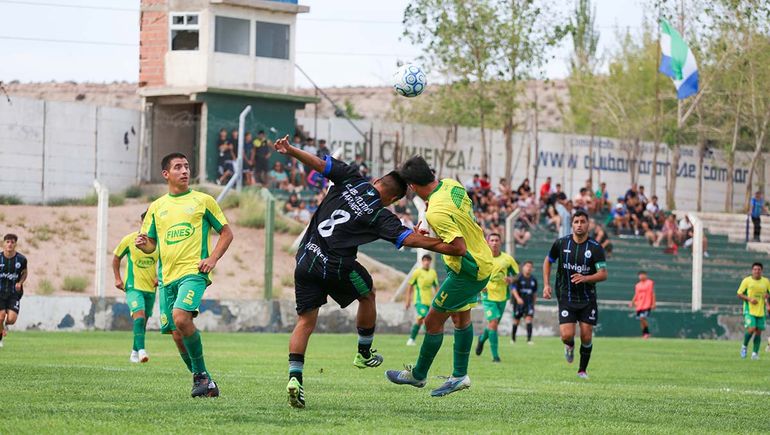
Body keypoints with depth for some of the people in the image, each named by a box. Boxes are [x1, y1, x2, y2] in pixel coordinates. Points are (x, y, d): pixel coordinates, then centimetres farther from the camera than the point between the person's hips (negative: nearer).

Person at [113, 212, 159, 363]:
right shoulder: (129, 240, -7)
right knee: (139, 315, -24)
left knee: (143, 321, 14)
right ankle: (141, 350, -32)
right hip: (133, 287, -4)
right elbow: (116, 257, 8)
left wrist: (159, 277, 0)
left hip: (150, 288, 4)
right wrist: (117, 278, 1)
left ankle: (135, 351, 32)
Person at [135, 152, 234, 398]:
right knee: (177, 334, 2)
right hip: (167, 276, 5)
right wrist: (142, 244, -5)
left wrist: (213, 258, -7)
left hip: (193, 272, -5)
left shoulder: (202, 201, 5)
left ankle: (201, 374, -15)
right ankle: (203, 381, 16)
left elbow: (226, 233, 8)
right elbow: (151, 245, 19)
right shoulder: (156, 207, 15)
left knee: (180, 316, -27)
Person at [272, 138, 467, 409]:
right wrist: (448, 247, -11)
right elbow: (411, 239, -12)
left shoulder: (351, 180, 4)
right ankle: (364, 354, 37)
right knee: (367, 295, 26)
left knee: (305, 321, 3)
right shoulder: (380, 216, -5)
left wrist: (289, 150, 11)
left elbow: (319, 163, 2)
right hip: (337, 267, -4)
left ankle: (295, 376, -15)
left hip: (306, 260, 4)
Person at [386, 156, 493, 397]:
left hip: (467, 272, -9)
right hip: (483, 262, 9)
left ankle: (418, 375, 20)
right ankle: (460, 376, 30)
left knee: (433, 321, 4)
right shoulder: (451, 184, -3)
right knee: (461, 317, 22)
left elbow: (460, 248, -30)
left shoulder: (436, 212, -30)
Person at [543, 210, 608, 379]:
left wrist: (585, 278, -28)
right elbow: (547, 261, 13)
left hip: (588, 299, 0)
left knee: (586, 337, -1)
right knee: (567, 336, -13)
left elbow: (603, 274, -11)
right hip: (566, 298, 0)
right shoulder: (561, 243, -3)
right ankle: (570, 346, 25)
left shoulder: (595, 248, -8)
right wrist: (546, 285, 3)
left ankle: (583, 370, 20)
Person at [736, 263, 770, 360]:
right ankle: (744, 346, 8)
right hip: (749, 310, -3)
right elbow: (739, 294, 0)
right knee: (751, 329, -18)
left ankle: (755, 353, 12)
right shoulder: (746, 281, -2)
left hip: (761, 311, 3)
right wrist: (749, 299, -15)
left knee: (758, 332, 2)